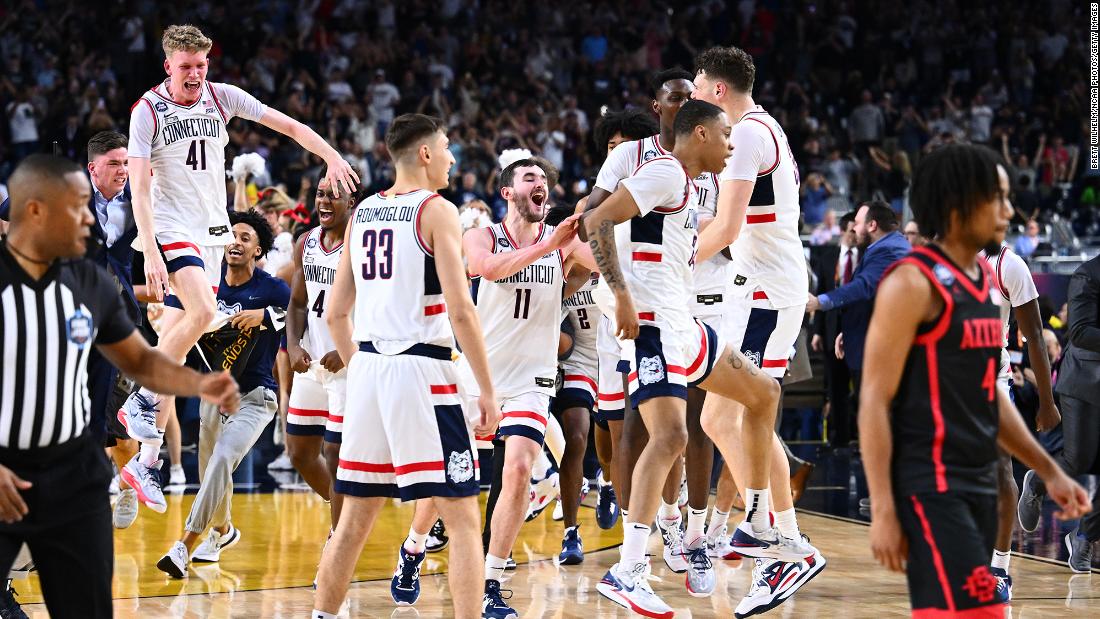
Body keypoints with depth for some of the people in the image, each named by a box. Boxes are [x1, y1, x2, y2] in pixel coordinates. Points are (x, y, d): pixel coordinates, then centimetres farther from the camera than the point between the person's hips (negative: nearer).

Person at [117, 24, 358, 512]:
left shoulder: (222, 98, 3)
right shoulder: (147, 111, -8)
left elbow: (289, 126, 6)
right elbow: (139, 188, -12)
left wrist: (333, 159, -8)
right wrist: (150, 252, -22)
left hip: (213, 233, 4)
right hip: (172, 229, -4)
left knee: (175, 343, 4)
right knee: (203, 309, -29)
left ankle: (146, 462, 7)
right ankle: (142, 399, -12)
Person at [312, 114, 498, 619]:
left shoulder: (361, 213, 13)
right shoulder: (436, 210, -6)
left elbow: (336, 315, 16)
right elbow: (460, 311, -14)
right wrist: (487, 389, -9)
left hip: (367, 368, 7)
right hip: (422, 369, -7)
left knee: (356, 516, 16)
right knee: (462, 516, -3)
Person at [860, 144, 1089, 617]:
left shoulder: (985, 279, 14)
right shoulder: (913, 282, -12)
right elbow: (875, 401, -14)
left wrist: (1048, 471, 19)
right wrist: (883, 511, -18)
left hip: (980, 483, 9)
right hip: (929, 486, -9)